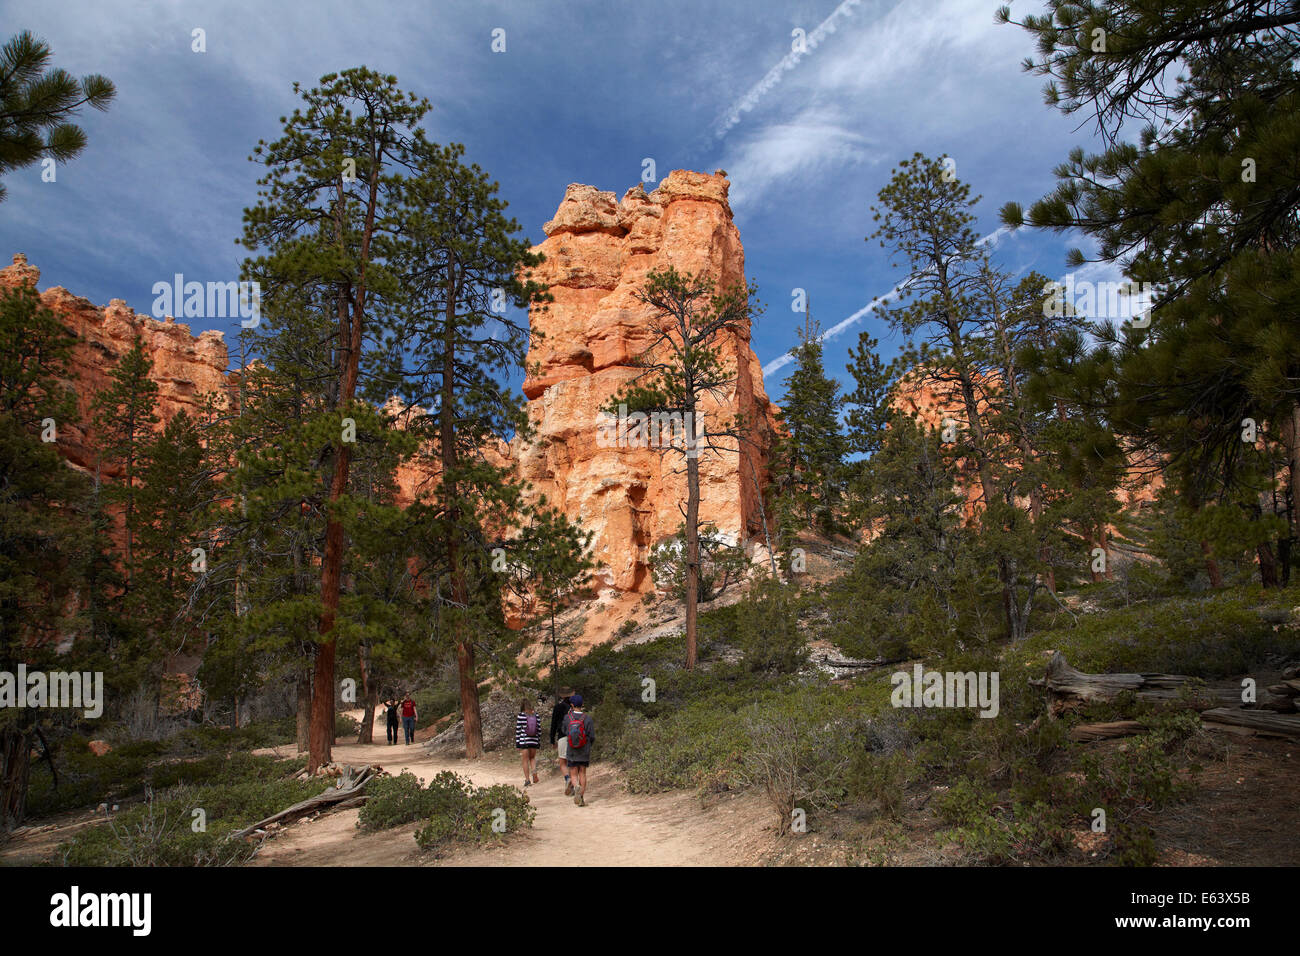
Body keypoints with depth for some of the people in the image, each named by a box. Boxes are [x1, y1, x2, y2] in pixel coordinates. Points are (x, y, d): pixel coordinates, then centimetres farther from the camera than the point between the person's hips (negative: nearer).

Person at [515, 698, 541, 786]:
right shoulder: (536, 715, 2)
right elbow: (539, 729, 5)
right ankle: (534, 775, 1)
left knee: (525, 761, 8)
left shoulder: (520, 716, -9)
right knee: (532, 758, 21)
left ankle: (527, 780, 9)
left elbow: (518, 730, -8)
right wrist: (539, 742, 14)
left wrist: (517, 744, -1)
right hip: (534, 741, 3)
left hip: (523, 741, -3)